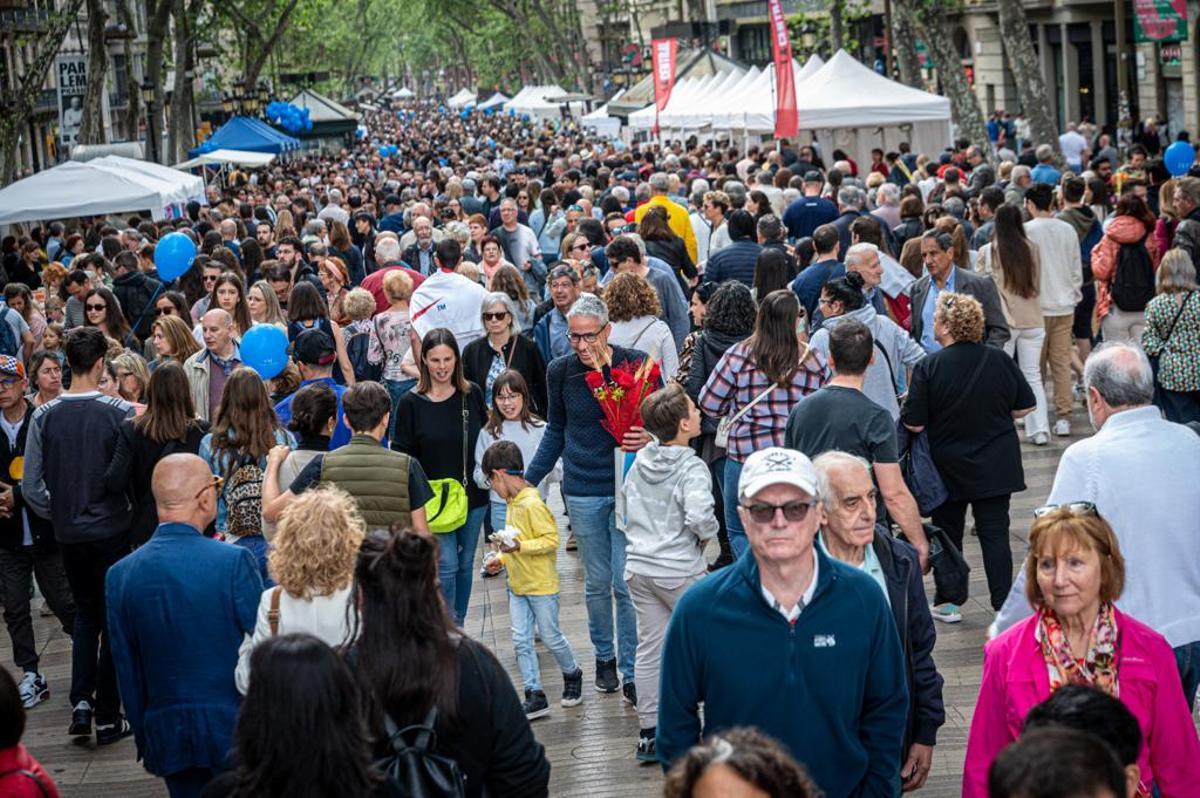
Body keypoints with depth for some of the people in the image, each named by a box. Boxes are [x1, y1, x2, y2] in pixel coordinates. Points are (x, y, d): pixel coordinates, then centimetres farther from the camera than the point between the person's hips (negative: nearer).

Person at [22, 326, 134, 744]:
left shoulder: (44, 416, -5)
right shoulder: (121, 412, -13)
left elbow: (31, 486, -4)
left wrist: (56, 514, 10)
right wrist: (132, 508, 6)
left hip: (68, 533, 3)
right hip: (112, 530, -3)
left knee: (85, 613, 21)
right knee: (112, 619, 8)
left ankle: (81, 702, 7)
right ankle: (108, 718, 10)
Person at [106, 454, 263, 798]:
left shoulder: (120, 575, -2)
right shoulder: (235, 562, -14)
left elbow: (128, 674, 5)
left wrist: (145, 738, 16)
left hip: (167, 737, 4)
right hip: (235, 731, -3)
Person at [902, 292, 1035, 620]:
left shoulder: (929, 367, -16)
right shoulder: (1000, 360, -6)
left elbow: (914, 423, -17)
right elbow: (1025, 407, 2)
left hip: (948, 467, -2)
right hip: (996, 466, 2)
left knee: (947, 532, 14)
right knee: (995, 534, 5)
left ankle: (947, 602, 23)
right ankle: (1004, 606, 2)